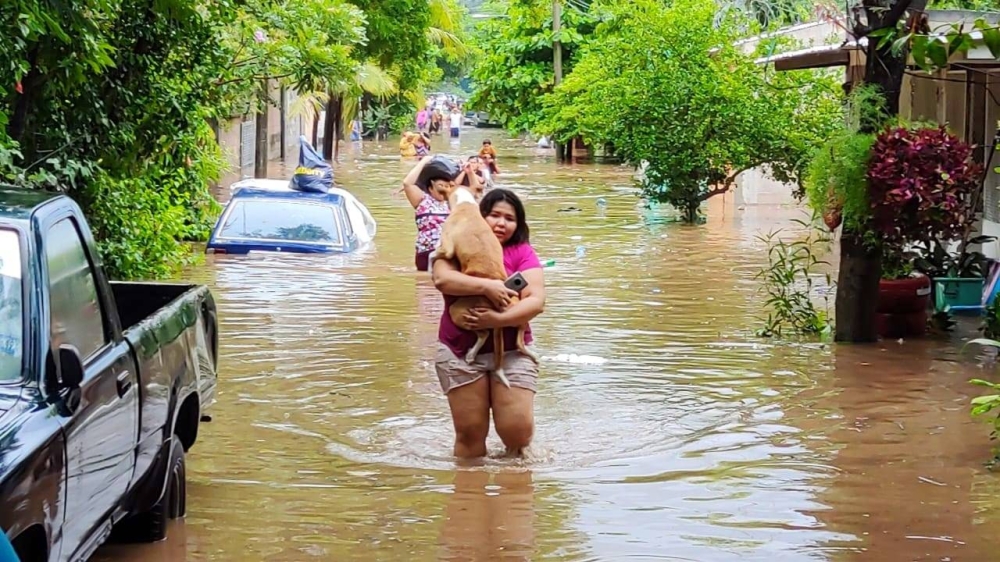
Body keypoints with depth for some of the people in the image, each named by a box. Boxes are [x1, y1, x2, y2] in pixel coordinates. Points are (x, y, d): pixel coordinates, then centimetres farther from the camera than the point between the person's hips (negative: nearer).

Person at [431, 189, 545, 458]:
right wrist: (485, 286, -23)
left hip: (511, 352, 0)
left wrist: (497, 320, -21)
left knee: (518, 432, -6)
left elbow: (536, 301, -8)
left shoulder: (522, 252, 4)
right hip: (460, 352, 0)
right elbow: (442, 278, -15)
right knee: (470, 433, 1)